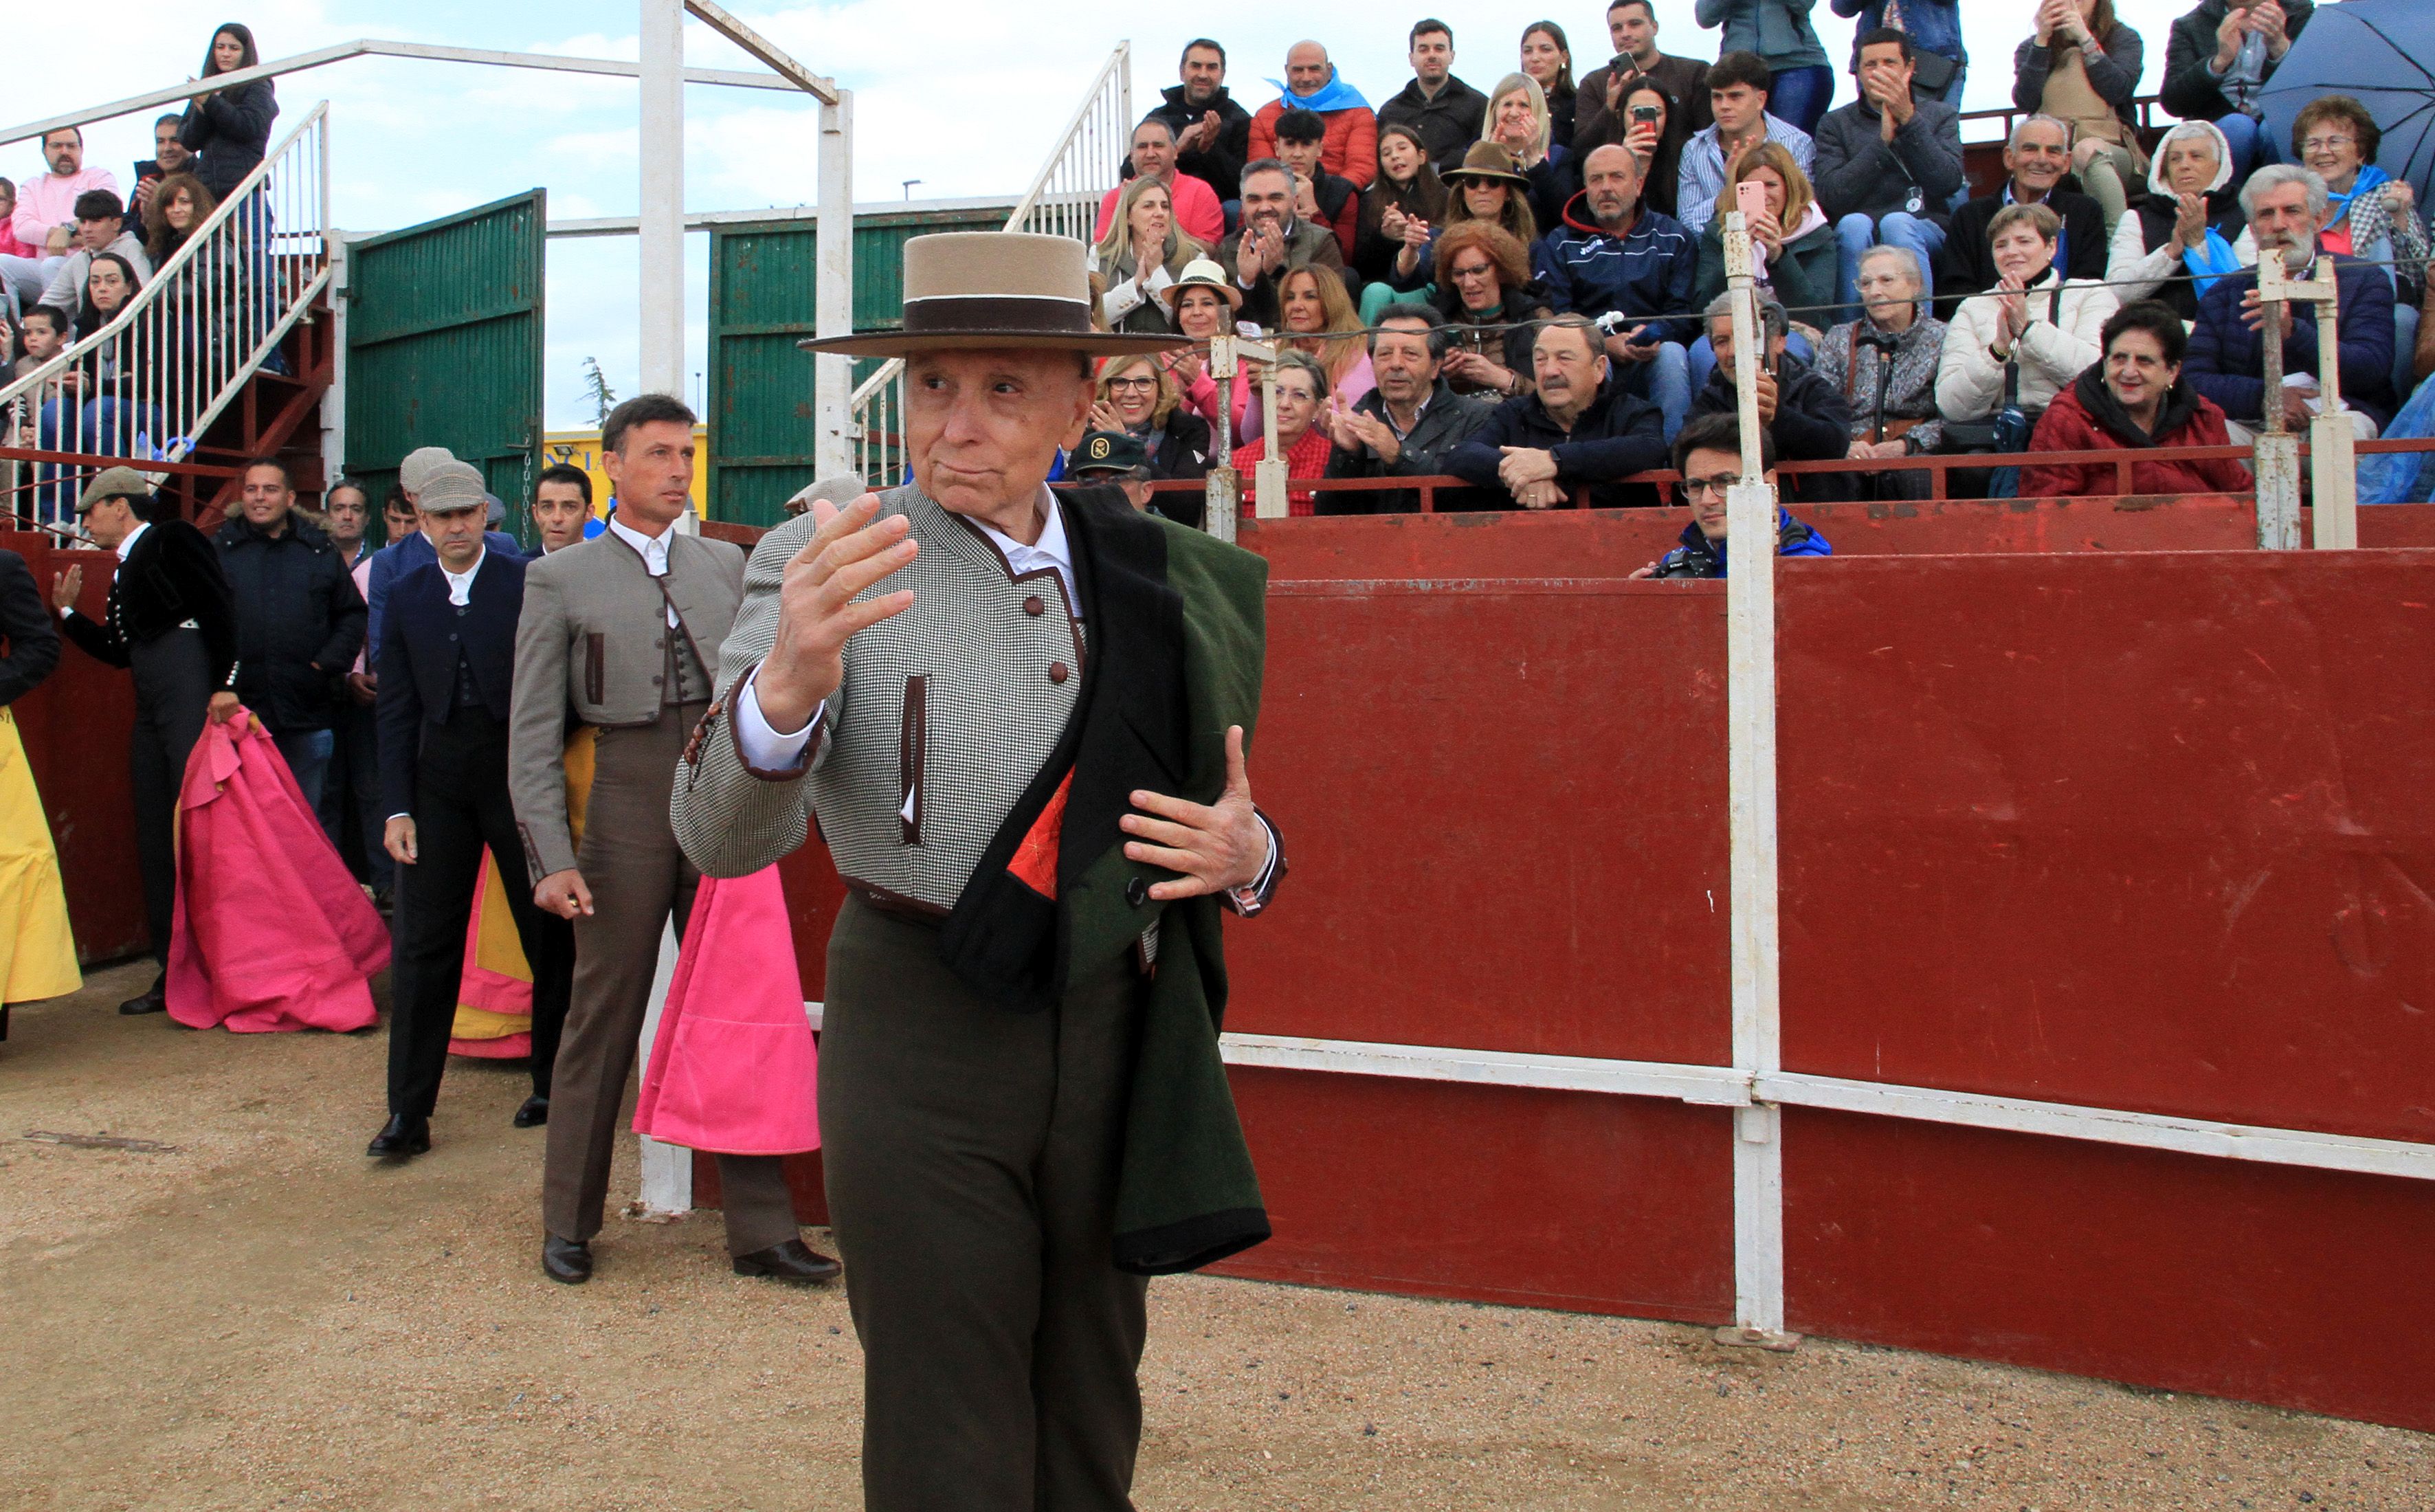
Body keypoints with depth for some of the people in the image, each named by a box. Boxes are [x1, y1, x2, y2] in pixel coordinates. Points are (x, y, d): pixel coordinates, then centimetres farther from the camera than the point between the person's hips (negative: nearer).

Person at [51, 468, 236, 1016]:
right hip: (151, 707, 9)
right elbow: (119, 651, 22)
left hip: (194, 695, -9)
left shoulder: (172, 540, -2)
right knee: (156, 841, 9)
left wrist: (223, 685, -19)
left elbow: (219, 610, -12)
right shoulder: (126, 568, 23)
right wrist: (68, 611, 17)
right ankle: (173, 974, 15)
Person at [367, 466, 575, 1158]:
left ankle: (553, 1086, 24)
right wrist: (397, 808, 1)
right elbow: (397, 709, 8)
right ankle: (409, 1112, 6)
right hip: (439, 777, 3)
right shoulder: (407, 596, 9)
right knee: (424, 944, 2)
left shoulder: (527, 583, -2)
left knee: (550, 938, 8)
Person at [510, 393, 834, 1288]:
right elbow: (532, 732, -2)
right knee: (602, 1020, 6)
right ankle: (568, 1223, 23)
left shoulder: (725, 564, 13)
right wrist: (551, 856, -10)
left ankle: (760, 1230, 15)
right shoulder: (560, 580, 3)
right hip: (625, 812, -3)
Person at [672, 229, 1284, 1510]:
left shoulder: (1150, 578, 6)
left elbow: (1216, 830, 16)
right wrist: (789, 683, -39)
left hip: (1122, 1043, 4)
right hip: (922, 1041, -4)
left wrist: (1246, 859, -8)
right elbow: (724, 838, -19)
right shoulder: (827, 561, -7)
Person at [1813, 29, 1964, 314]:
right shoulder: (1835, 124, 15)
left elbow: (1950, 183, -3)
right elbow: (1832, 197, -3)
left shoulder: (1941, 115, 17)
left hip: (1925, 231, 0)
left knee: (1897, 223, -34)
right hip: (1858, 238, 0)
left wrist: (1909, 119, -9)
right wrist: (1883, 139, -7)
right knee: (1855, 224, -34)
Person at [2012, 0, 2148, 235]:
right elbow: (2025, 101, 0)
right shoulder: (2031, 46, 18)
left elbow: (2118, 90, -5)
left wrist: (2085, 38, -5)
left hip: (2113, 148, -1)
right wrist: (2042, 39, -3)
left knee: (2088, 151, -38)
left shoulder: (2124, 39, 15)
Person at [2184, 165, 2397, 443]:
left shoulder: (2365, 282, 9)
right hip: (2251, 425, 1)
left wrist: (2292, 332, -22)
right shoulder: (2224, 293, 15)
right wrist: (2264, 396, -15)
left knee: (2348, 431, -36)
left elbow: (2371, 371, -5)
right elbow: (2193, 379, 5)